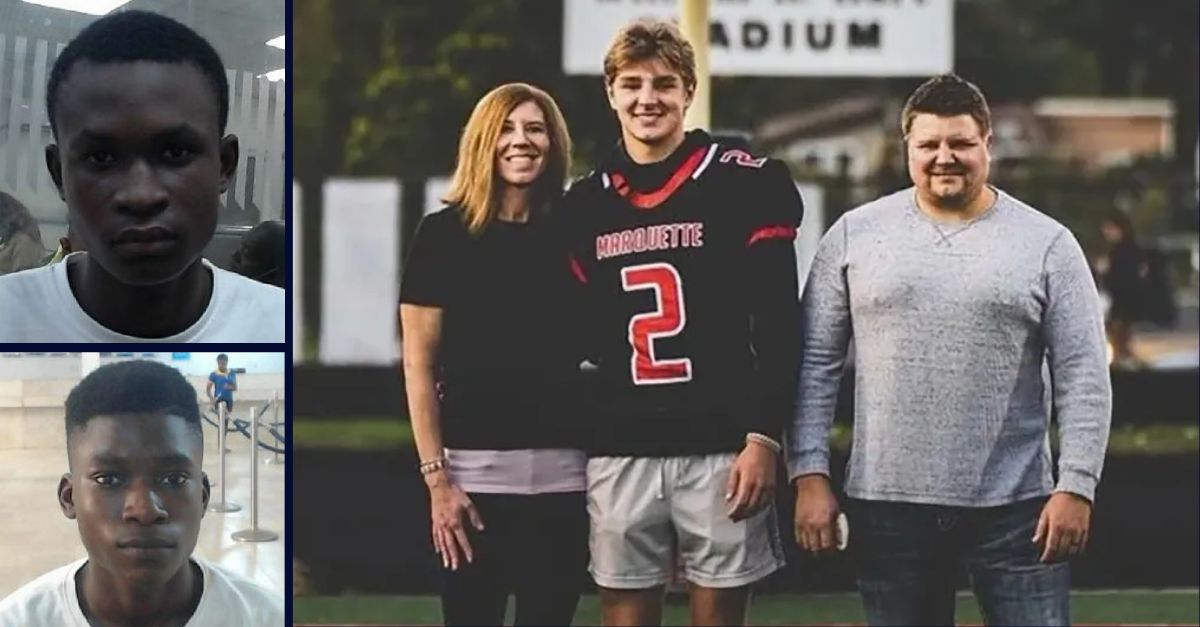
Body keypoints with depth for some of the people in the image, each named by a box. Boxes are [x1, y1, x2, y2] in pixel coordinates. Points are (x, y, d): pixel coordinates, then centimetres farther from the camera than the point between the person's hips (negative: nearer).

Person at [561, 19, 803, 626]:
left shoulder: (747, 184, -2)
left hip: (721, 448, -3)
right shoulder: (585, 204, 11)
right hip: (619, 452, 3)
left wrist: (764, 437, -11)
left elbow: (777, 328, -5)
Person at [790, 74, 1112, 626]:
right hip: (887, 505, 1)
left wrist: (1076, 486, -8)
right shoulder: (853, 235, 4)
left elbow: (1082, 377, 0)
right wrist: (809, 475, -1)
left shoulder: (1047, 243, 1)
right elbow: (815, 362, 5)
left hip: (1015, 508, -1)